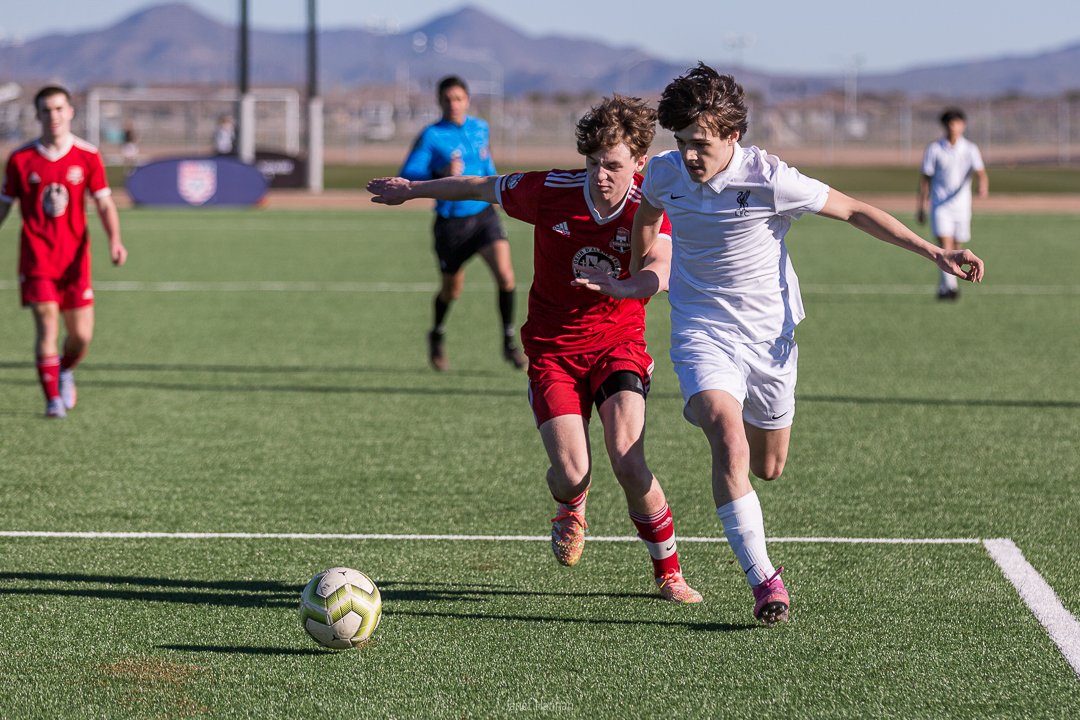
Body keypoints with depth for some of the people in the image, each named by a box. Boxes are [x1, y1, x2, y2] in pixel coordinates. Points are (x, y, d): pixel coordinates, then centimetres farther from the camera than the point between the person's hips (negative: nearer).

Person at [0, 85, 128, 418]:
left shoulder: (87, 156, 1)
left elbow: (104, 203, 2)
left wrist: (115, 241, -13)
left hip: (74, 254, 2)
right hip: (36, 254, -1)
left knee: (82, 334, 1)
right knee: (47, 324, -15)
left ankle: (65, 372, 34)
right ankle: (53, 399, -6)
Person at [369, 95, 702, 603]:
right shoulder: (549, 191, -13)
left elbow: (660, 271, -31)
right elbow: (481, 188, 5)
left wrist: (619, 287, -53)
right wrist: (411, 190, 17)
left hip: (618, 344, -1)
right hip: (553, 348, 1)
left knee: (628, 462, -21)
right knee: (572, 474, -15)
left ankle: (669, 573, 2)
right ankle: (570, 507, 27)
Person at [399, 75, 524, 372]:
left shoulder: (480, 128, 5)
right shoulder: (431, 136, -10)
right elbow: (407, 176, -16)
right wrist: (441, 175, -29)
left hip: (483, 213, 3)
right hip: (451, 222, -3)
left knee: (505, 275, -18)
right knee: (452, 288, 13)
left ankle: (508, 342, -5)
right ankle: (437, 336, 43)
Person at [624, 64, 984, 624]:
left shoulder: (769, 180, -19)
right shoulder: (664, 174, -9)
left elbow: (853, 211, -8)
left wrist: (935, 253, -11)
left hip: (768, 334, 0)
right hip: (701, 330, 0)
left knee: (767, 467, 13)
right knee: (729, 438, -27)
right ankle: (762, 580, -27)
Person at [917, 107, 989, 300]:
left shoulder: (970, 149, -1)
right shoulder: (934, 149, -2)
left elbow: (981, 173, -16)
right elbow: (925, 179, 3)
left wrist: (983, 186, -39)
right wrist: (921, 207, 3)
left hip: (961, 204, 2)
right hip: (940, 204, -2)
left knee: (955, 248, 11)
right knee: (945, 245, -17)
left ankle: (944, 287, 29)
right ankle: (950, 286, -27)